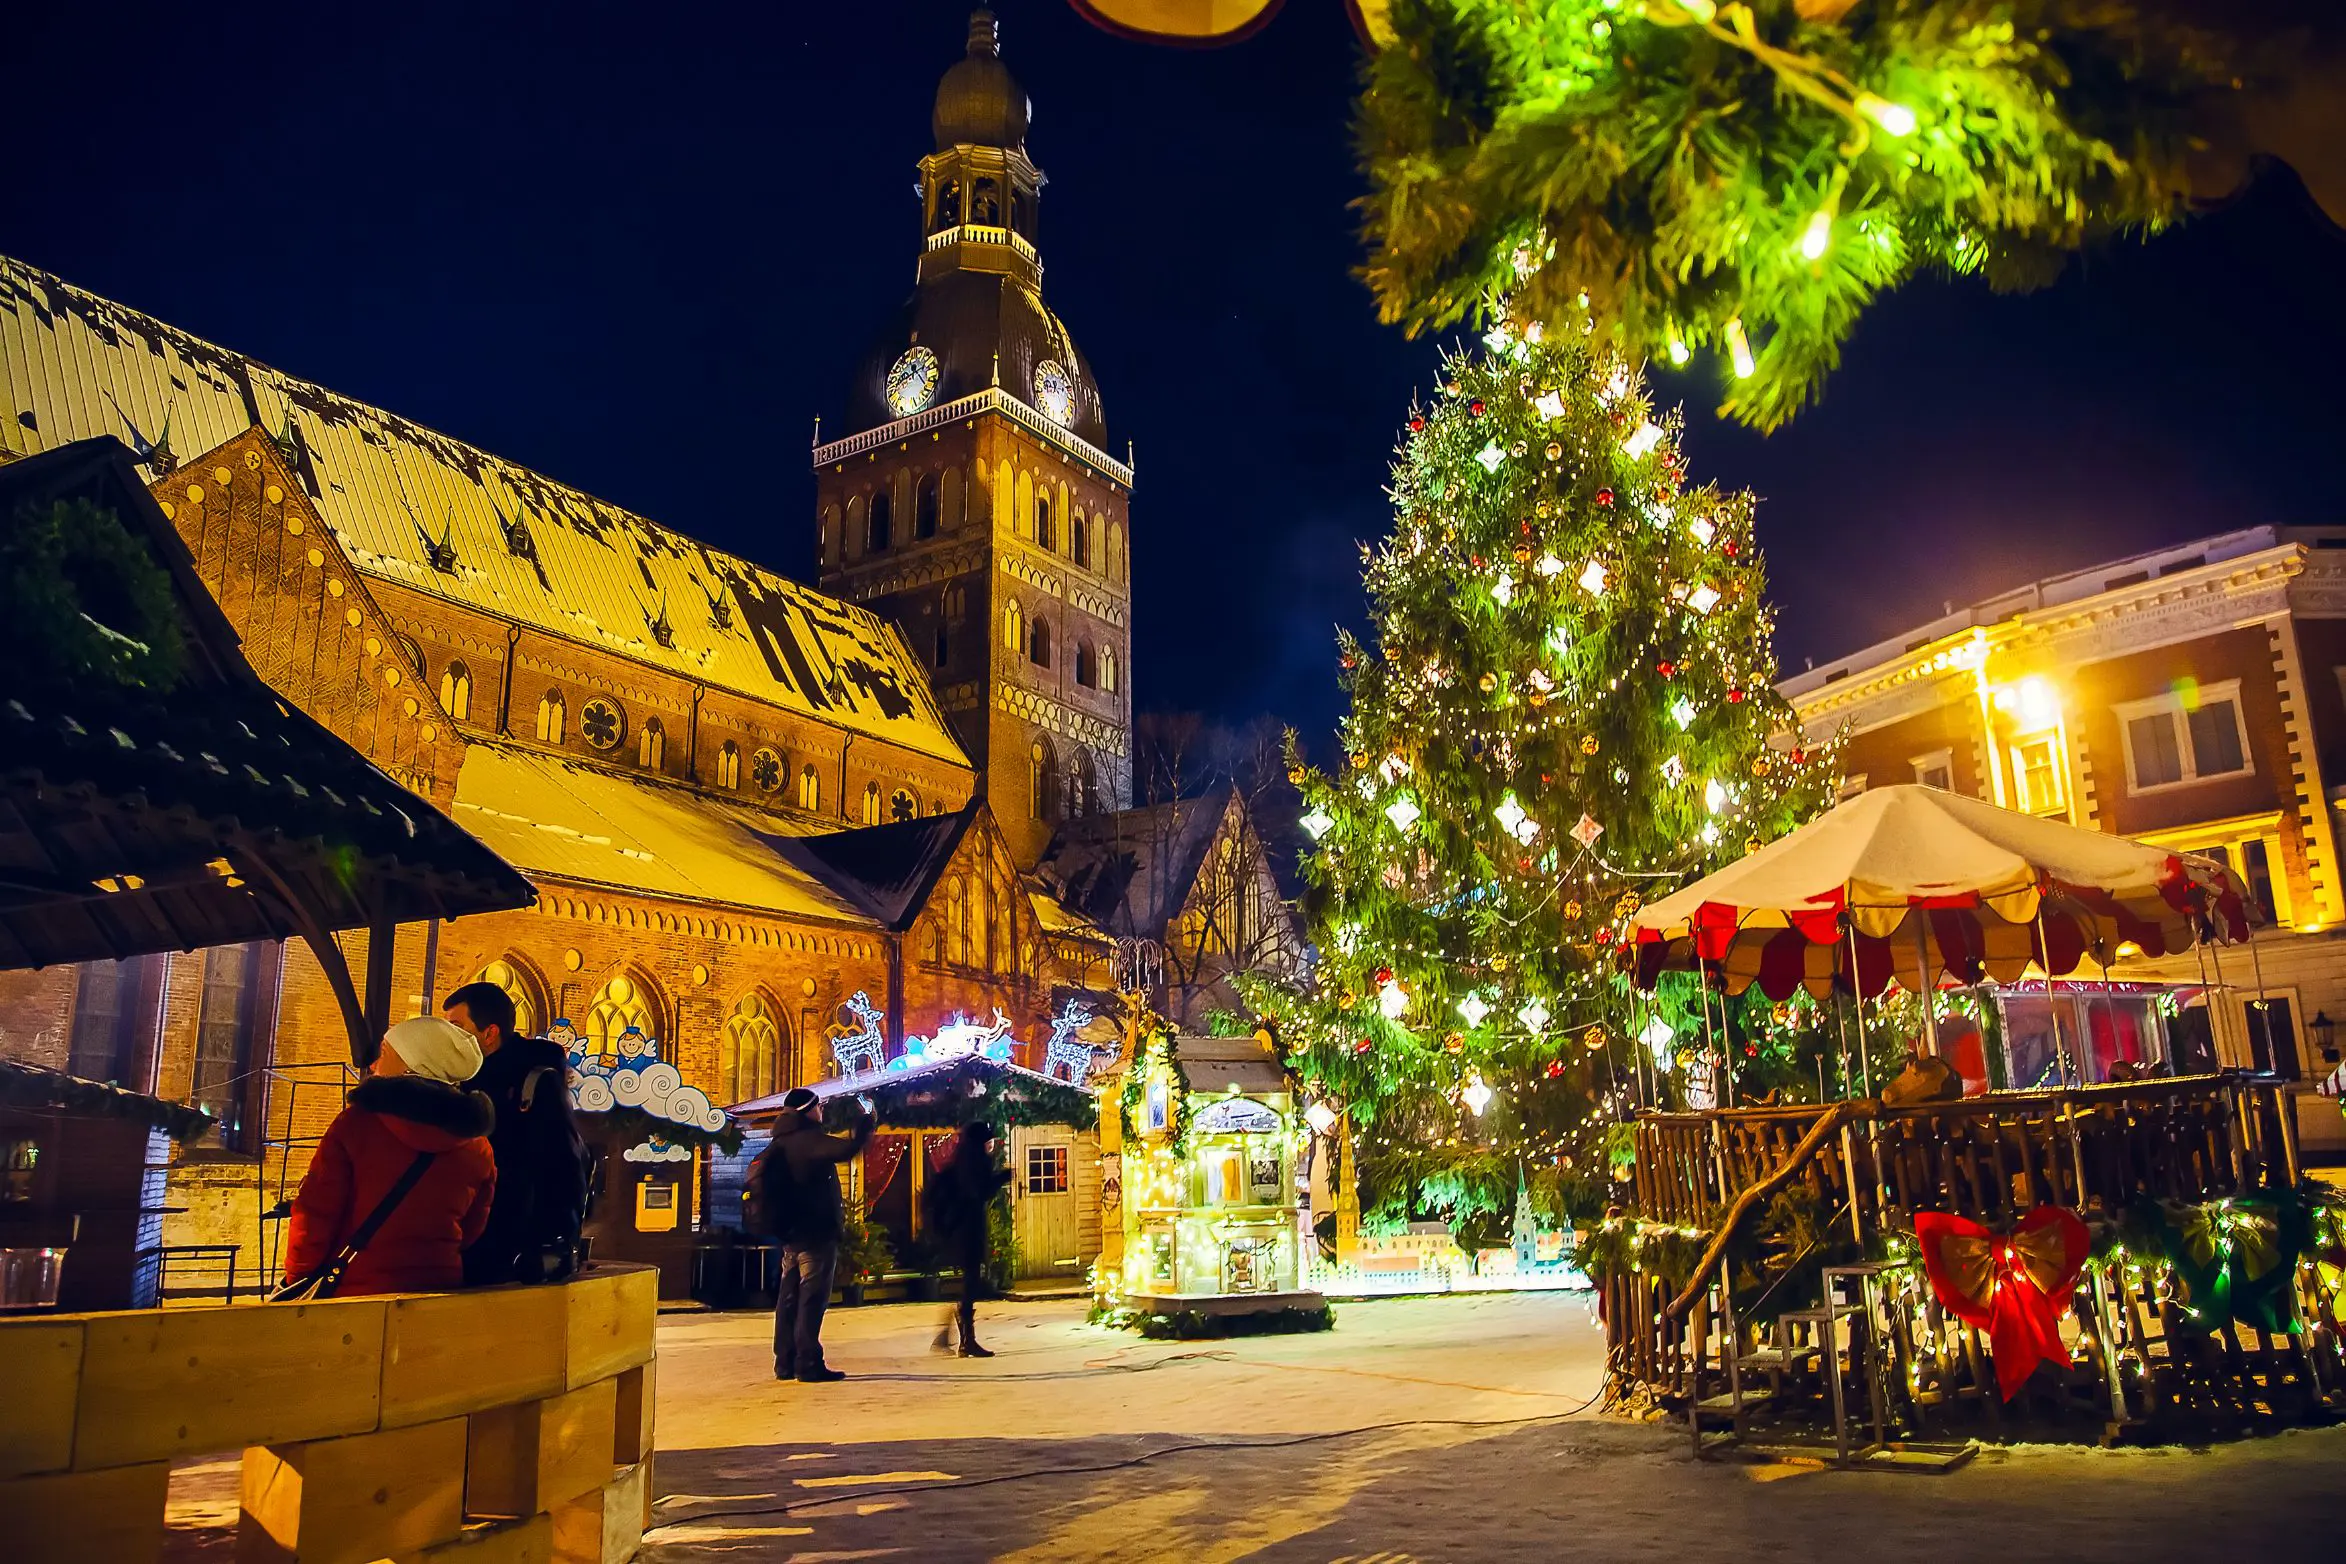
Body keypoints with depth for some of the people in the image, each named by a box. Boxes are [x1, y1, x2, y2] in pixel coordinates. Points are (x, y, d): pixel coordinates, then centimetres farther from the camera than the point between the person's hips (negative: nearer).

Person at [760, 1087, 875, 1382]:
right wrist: (864, 1121, -15)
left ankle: (785, 1362, 14)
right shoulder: (808, 1139, -15)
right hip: (816, 1232, -9)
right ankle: (808, 1363, -8)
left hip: (791, 1232, 9)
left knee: (790, 1297, 11)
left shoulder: (780, 1143, 13)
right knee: (812, 1297, -7)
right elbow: (848, 1148, -28)